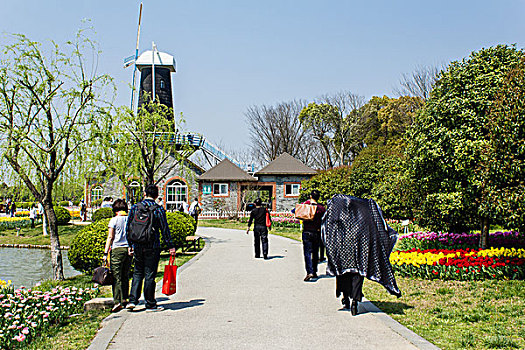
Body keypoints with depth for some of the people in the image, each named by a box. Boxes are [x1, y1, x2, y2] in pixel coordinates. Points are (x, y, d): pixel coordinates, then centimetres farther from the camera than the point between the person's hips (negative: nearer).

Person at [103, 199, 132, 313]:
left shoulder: (114, 220, -3)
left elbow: (110, 237, -5)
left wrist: (105, 253, -3)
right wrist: (131, 248, 13)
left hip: (117, 249, -4)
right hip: (128, 249, 5)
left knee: (116, 276, -5)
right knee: (125, 276, 15)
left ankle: (118, 302, -13)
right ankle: (125, 299, 21)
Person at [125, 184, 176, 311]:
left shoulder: (135, 207, 3)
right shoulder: (159, 210, -6)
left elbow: (128, 228, 7)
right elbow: (165, 229, -5)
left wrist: (131, 244, 18)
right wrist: (170, 246, 3)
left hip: (137, 247, 3)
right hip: (152, 247, -3)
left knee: (137, 273, 16)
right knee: (150, 275, 3)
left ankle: (133, 300, 9)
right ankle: (150, 304, 9)